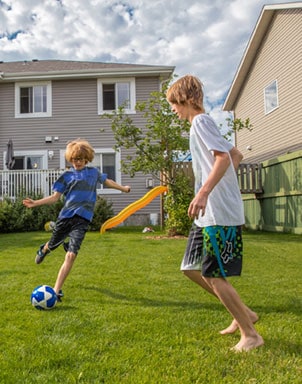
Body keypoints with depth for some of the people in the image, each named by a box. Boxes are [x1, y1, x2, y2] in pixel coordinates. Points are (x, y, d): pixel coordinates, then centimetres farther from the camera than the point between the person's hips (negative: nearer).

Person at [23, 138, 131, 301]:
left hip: (82, 219, 0)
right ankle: (43, 249, 58)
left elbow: (107, 181, 29)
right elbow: (55, 197, 0)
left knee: (71, 255, -14)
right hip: (66, 216, 1)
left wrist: (123, 188, 40)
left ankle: (57, 291, -6)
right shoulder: (67, 175, 3)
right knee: (53, 245, 18)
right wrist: (35, 203, -13)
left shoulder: (93, 172, 10)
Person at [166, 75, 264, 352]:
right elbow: (236, 155, 26)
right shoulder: (201, 124, 20)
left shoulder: (201, 121, -9)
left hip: (220, 214, -10)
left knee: (214, 275, -5)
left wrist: (204, 192, -32)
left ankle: (250, 335, 11)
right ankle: (244, 314, 23)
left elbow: (224, 157, -23)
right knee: (192, 269, 13)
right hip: (208, 214, 10)